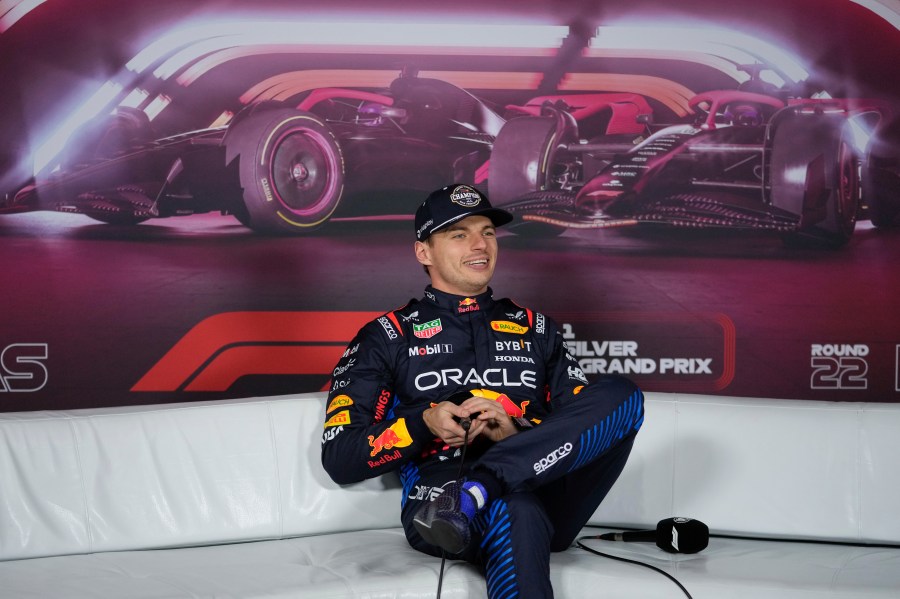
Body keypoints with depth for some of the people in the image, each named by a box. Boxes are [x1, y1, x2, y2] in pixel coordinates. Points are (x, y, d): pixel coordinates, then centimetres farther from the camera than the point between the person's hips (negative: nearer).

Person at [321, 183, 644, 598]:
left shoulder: (536, 330, 27)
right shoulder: (386, 337, 18)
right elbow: (339, 458, 9)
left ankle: (474, 489, -33)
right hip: (436, 499, -5)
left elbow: (579, 428, 17)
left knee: (622, 394, -23)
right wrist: (424, 422, -7)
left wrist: (515, 431, -4)